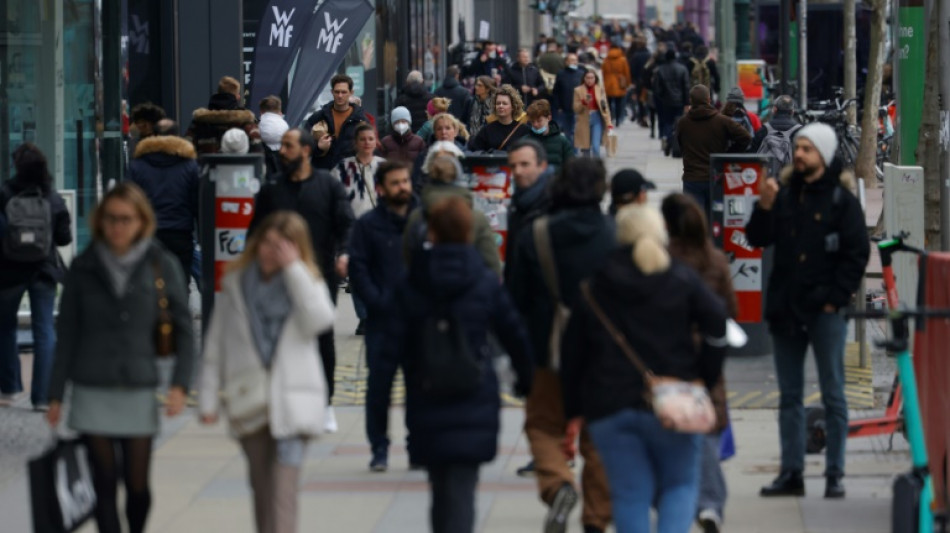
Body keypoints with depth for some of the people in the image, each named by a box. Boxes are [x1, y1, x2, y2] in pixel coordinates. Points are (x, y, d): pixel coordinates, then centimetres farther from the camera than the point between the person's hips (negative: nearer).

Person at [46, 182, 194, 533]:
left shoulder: (161, 267, 1)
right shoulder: (84, 268, 4)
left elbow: (184, 329, 4)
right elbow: (66, 336, 7)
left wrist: (180, 384, -7)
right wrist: (56, 395, 5)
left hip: (139, 390, 0)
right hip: (92, 394, 0)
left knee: (137, 486, 1)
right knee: (104, 485, -3)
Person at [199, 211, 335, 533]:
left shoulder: (305, 283, 5)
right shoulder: (236, 284, 9)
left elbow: (320, 319, -17)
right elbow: (215, 345, 10)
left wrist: (294, 268, -15)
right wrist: (208, 397, 5)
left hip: (292, 404, -3)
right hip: (248, 403, 3)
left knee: (283, 488, -15)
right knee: (261, 488, 8)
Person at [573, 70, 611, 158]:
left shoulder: (600, 89, 0)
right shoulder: (578, 90, -1)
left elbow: (605, 107, 3)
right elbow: (575, 108, 0)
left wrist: (608, 123, -2)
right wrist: (584, 102, -19)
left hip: (597, 118, -1)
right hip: (584, 120, 1)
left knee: (596, 147, -12)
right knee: (585, 149, 9)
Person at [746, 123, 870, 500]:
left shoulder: (841, 199, -3)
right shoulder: (785, 193, 9)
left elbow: (857, 253, -5)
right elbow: (757, 239, 6)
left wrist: (836, 298, -10)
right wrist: (764, 207, -11)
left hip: (824, 311, -5)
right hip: (785, 309, 5)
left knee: (833, 396, 0)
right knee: (789, 396, 9)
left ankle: (835, 475, 3)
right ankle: (791, 473, 14)